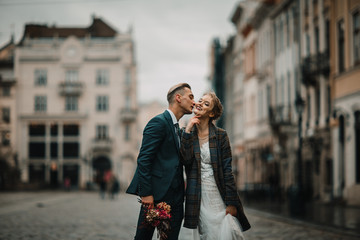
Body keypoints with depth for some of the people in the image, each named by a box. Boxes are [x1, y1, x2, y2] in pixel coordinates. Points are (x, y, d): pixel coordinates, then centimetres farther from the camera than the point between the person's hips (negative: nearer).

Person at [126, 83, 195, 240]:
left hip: (175, 196, 9)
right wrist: (146, 193, -20)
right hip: (157, 194, -9)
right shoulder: (159, 122, -8)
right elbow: (144, 159, -16)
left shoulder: (176, 128, 21)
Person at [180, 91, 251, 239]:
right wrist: (188, 131, -11)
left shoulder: (220, 135, 1)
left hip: (219, 195, -1)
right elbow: (185, 160, -10)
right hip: (198, 198, 1)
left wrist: (231, 203, -7)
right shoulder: (187, 133, 7)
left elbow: (227, 170, -2)